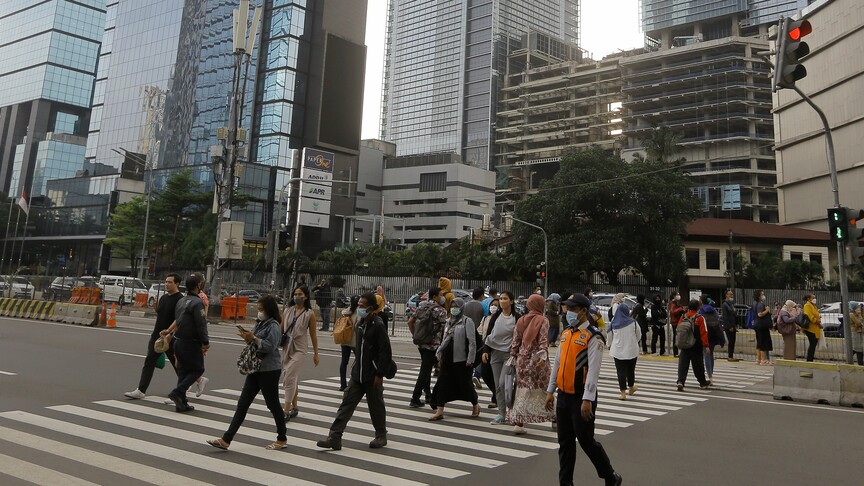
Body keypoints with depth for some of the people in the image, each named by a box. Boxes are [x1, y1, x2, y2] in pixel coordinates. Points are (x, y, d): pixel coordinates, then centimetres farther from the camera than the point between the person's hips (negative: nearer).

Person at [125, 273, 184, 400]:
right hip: (156, 336, 7)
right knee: (149, 362, 1)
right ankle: (141, 391, 1)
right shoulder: (163, 298, 11)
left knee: (177, 363, 8)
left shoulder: (179, 299, -14)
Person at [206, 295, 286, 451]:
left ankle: (282, 439, 20)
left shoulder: (273, 326, -13)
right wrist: (247, 337, -1)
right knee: (242, 404, 6)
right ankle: (226, 440, 8)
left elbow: (269, 346, -24)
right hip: (256, 369, 8)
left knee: (273, 404, 4)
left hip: (269, 370, -8)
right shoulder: (259, 324, 13)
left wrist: (253, 338, -20)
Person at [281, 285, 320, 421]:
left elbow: (313, 335, -1)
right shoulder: (288, 311, 6)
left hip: (299, 349, -5)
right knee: (293, 379, 14)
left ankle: (286, 412, -9)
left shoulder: (309, 314, -4)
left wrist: (316, 354, 1)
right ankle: (294, 408, 27)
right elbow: (281, 329, 10)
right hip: (286, 348, 5)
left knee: (289, 379, -12)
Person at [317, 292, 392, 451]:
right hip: (357, 374, 7)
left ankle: (381, 436, 25)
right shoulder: (359, 325, 8)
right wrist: (357, 365, 15)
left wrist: (380, 374, -18)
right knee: (347, 403, 2)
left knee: (376, 406, 8)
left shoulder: (378, 326, -15)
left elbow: (385, 352, -17)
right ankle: (335, 436, 4)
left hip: (372, 376, -7)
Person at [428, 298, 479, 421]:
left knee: (465, 383, 5)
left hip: (461, 360, -6)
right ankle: (439, 411, 6)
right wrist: (439, 352, 10)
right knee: (443, 383, 2)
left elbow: (472, 341, -11)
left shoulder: (467, 321, -7)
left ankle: (475, 405, 29)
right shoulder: (449, 321, 14)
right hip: (447, 358, 6)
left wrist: (470, 359, -16)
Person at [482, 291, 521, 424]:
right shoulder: (495, 316, 7)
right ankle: (501, 413, 14)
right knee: (498, 385, 5)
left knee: (503, 383, -13)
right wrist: (485, 351, 0)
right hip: (495, 353, 4)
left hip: (509, 354, -4)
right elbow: (488, 334, 8)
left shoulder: (517, 318, -3)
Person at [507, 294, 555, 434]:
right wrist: (543, 356, -19)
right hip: (536, 359, -4)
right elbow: (543, 341, -14)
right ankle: (553, 418, 19)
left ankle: (518, 422, 2)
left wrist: (513, 355, 15)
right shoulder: (543, 320, -5)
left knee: (522, 390, 6)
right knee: (544, 388, 8)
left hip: (523, 358, 4)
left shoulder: (521, 320, 8)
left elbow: (515, 341, 9)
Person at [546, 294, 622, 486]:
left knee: (586, 440, 4)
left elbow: (594, 370, -19)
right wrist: (550, 391, 14)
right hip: (563, 396, 7)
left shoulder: (593, 336, -14)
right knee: (565, 442, 12)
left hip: (581, 398, -7)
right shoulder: (566, 333, 9)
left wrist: (587, 400, -22)